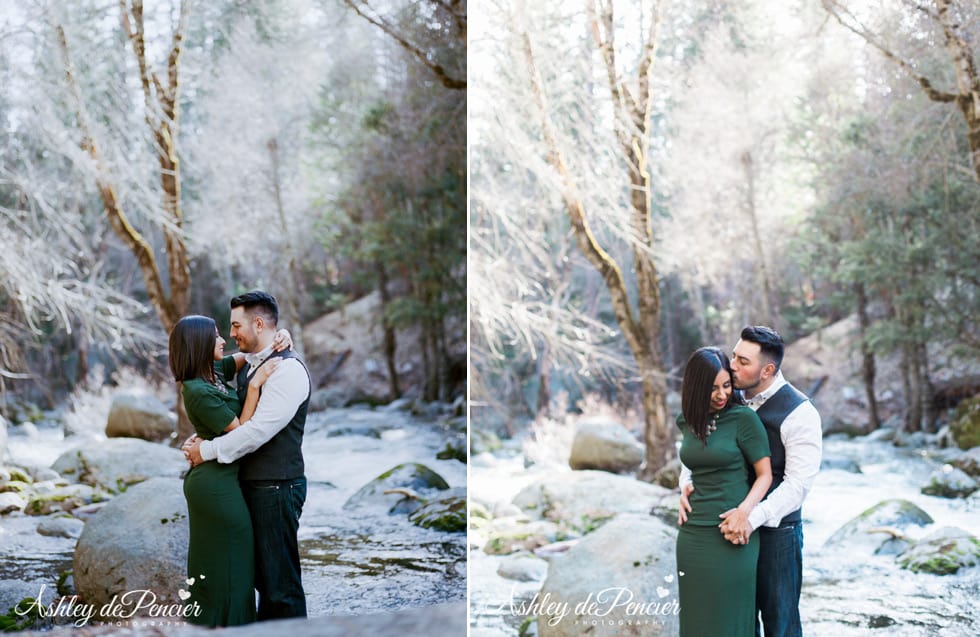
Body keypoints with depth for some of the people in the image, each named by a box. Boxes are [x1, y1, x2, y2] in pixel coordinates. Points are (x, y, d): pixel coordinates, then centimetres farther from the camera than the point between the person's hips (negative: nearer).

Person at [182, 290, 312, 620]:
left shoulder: (288, 370, -17)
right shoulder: (248, 367, 14)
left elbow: (259, 430, -24)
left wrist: (208, 450, -15)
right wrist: (204, 437, 4)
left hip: (277, 488, -10)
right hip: (252, 483, 10)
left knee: (280, 580, -3)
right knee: (260, 572, 17)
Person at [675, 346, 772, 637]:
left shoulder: (743, 418, -8)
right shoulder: (687, 421, 8)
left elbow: (765, 475, -7)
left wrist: (744, 511, -21)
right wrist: (684, 497, 10)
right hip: (692, 534, 5)